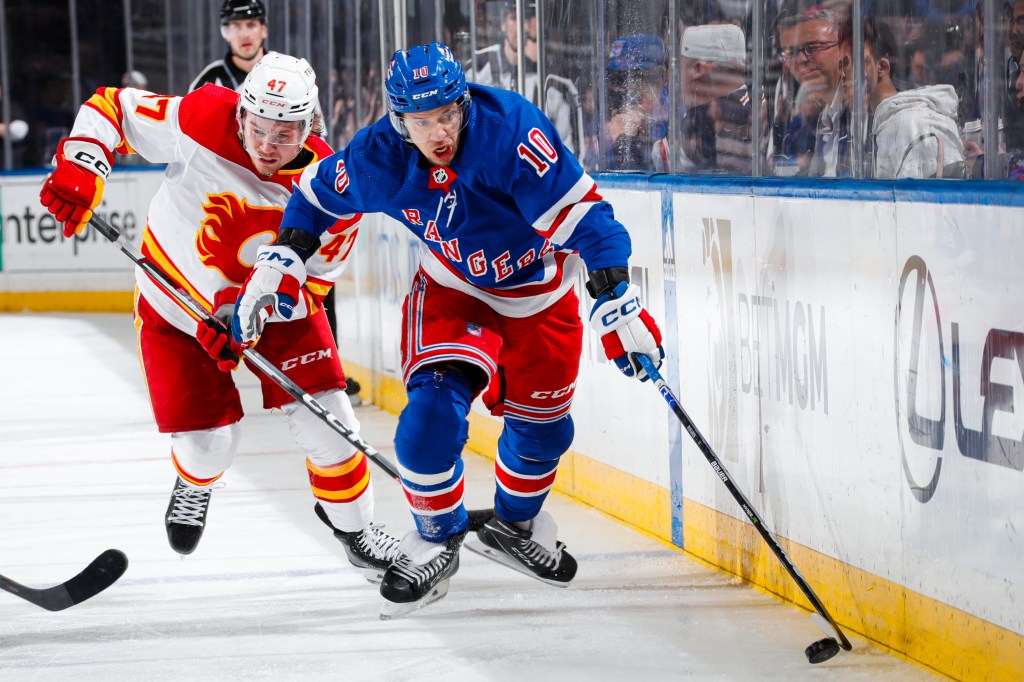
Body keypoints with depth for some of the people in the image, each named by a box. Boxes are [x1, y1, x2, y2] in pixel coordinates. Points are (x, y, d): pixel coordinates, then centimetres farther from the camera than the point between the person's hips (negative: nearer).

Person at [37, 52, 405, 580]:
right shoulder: (200, 124, -28)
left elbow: (310, 280, -16)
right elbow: (114, 106, -15)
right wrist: (80, 166, -31)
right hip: (174, 304, -1)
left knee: (324, 421, -8)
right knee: (208, 442, -4)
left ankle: (352, 522, 20)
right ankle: (195, 482, 36)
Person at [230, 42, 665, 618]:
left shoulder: (510, 129, -35)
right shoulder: (380, 159, -23)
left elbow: (580, 213, -37)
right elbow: (319, 192, -1)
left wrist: (617, 303, -42)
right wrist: (278, 266, -8)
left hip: (542, 292, -1)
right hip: (454, 291, 1)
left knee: (542, 427, 9)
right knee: (434, 408, -19)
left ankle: (514, 527, 41)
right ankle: (437, 541, 5)